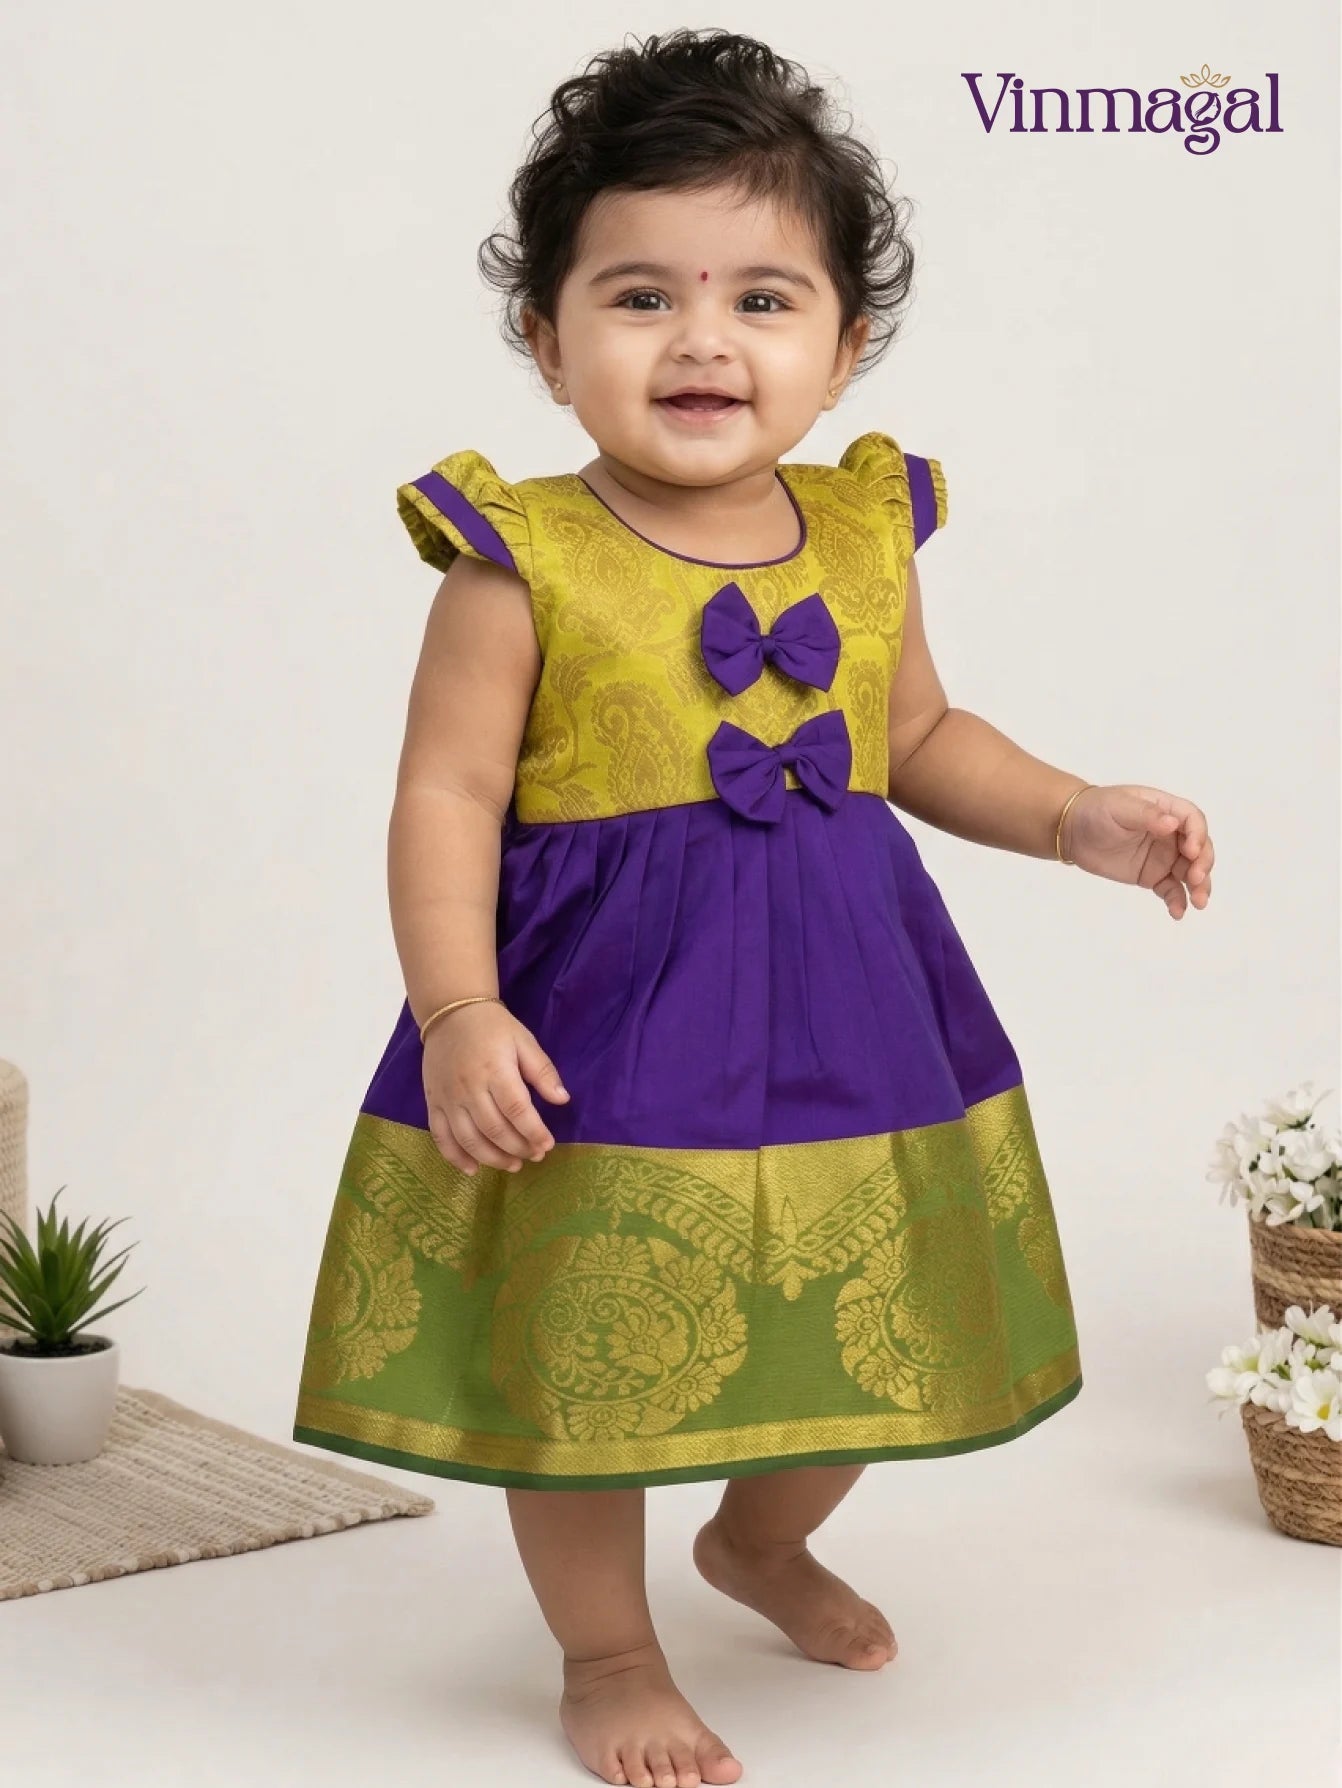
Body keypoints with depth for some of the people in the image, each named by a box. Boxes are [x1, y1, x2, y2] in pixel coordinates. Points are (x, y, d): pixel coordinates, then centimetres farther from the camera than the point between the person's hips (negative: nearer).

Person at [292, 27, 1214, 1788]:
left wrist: (1079, 817, 2)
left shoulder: (865, 537, 1)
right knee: (587, 1350, 6)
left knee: (856, 1327, 19)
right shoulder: (522, 566, -13)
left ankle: (763, 1540, 49)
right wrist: (459, 1015, -24)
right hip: (599, 1017, -5)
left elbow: (922, 739, 15)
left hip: (843, 1011, 5)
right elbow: (446, 797, -14)